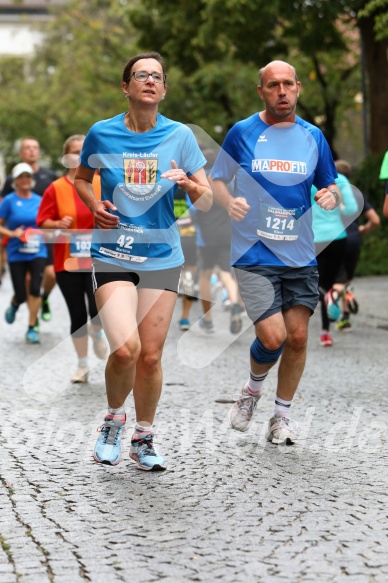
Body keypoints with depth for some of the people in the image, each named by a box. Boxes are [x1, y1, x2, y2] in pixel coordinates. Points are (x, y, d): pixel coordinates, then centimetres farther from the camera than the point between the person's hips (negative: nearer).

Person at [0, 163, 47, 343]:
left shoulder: (39, 200, 5)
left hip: (37, 252, 2)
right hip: (16, 254, -2)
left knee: (35, 289, -12)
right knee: (21, 294, -1)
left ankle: (31, 329, 1)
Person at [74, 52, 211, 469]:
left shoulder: (180, 135, -1)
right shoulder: (102, 134, -2)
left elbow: (207, 201, 1)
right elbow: (81, 177, 17)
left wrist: (190, 185, -21)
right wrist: (95, 206, -3)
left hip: (162, 258, 2)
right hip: (112, 254, -2)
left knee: (150, 355, 4)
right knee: (125, 348, -19)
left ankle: (144, 438, 24)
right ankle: (113, 419, 10)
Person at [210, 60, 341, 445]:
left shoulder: (313, 137, 7)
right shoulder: (242, 133, -1)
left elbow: (331, 188, 15)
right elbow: (216, 180, 7)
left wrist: (332, 197, -9)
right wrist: (230, 202, -15)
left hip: (300, 255, 3)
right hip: (254, 255, -3)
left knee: (297, 337, 1)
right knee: (272, 337, -13)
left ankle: (282, 414, 20)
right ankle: (253, 388, 19)